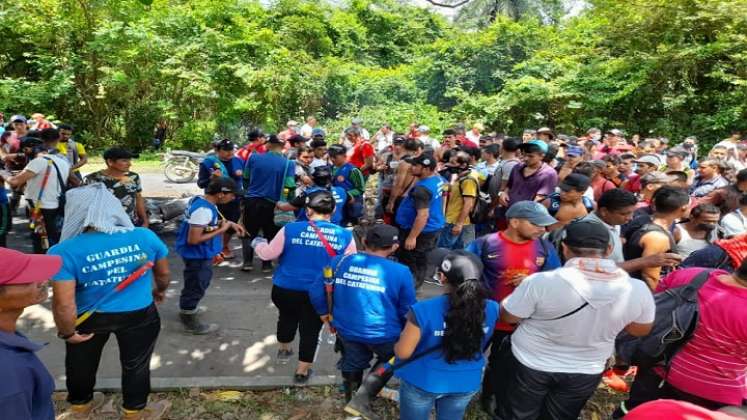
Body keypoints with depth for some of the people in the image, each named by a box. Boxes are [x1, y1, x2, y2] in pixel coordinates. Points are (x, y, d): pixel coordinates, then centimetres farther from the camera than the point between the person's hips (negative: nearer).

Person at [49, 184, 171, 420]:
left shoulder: (64, 252, -22)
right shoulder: (145, 237, -14)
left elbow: (63, 304, -23)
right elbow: (163, 273, 1)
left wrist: (67, 332, -5)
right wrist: (160, 291, 21)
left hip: (90, 319, 0)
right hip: (139, 315, 1)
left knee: (81, 365, 28)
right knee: (136, 366, 23)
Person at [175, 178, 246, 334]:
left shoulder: (203, 200, -1)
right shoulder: (203, 209, -31)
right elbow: (193, 240, -31)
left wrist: (230, 223, 4)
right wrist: (221, 230, -24)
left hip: (200, 254, 10)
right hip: (198, 255, -10)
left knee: (193, 285, 28)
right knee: (196, 287, 8)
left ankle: (187, 310, 48)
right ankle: (190, 322, 27)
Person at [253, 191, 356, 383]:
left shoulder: (290, 229, -12)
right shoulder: (345, 236, -9)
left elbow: (268, 254, -1)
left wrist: (258, 243, 20)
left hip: (285, 289, 1)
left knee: (287, 318, 28)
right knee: (311, 330, 16)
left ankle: (284, 350, 52)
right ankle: (302, 372, 29)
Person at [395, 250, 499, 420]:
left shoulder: (424, 310, -29)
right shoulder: (491, 309, -16)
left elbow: (402, 353, -19)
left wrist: (402, 339, 3)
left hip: (422, 382, -3)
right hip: (466, 383, 3)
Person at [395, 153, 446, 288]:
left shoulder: (422, 188, -28)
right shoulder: (438, 179, -1)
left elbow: (423, 215, -30)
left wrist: (412, 237, -27)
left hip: (422, 231, -10)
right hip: (433, 227, 10)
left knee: (409, 263, 3)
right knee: (420, 262, 20)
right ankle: (415, 286, 32)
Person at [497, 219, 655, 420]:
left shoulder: (541, 282, -28)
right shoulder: (638, 290, -18)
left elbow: (507, 316, -13)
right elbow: (642, 329, 1)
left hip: (531, 364, -2)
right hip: (586, 372, 3)